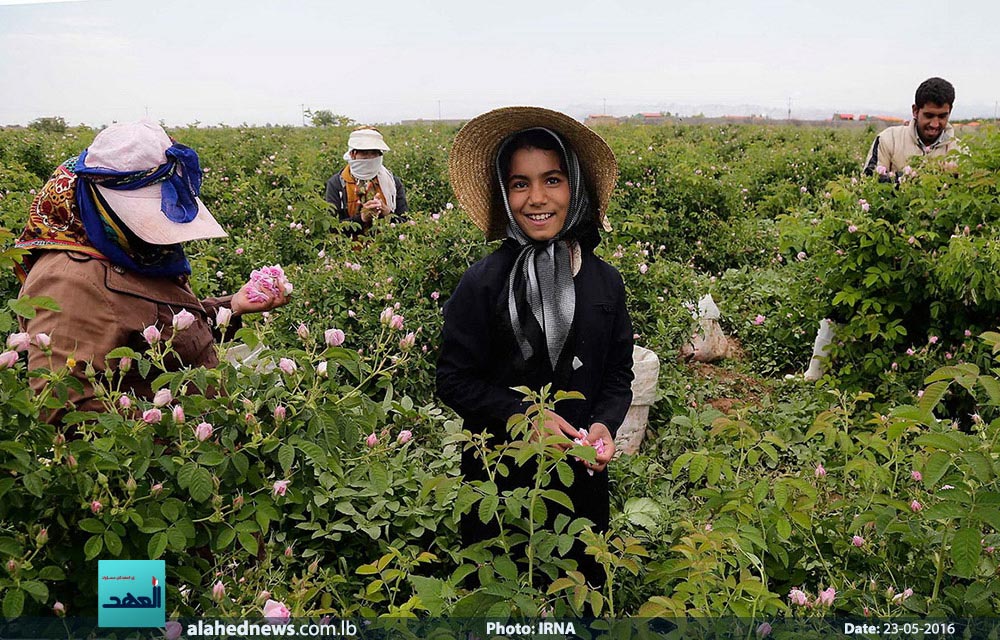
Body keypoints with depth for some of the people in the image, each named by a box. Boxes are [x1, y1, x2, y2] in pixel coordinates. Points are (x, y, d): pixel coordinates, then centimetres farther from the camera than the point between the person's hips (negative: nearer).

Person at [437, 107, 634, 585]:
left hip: (583, 477, 3)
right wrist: (527, 415, -20)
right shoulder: (483, 283, -14)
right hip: (499, 478, -3)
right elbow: (454, 381, -9)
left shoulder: (605, 282, -3)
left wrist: (604, 425, -13)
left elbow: (618, 377, 6)